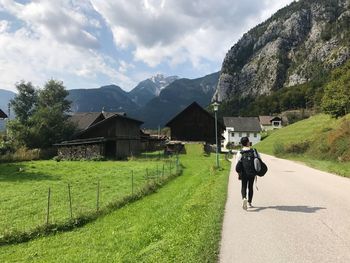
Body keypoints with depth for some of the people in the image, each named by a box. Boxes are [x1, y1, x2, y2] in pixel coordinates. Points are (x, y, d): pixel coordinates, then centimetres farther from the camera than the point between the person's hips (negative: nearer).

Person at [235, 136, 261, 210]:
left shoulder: (239, 153, -7)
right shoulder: (254, 151, -4)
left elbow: (237, 165, -8)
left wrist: (239, 173, 5)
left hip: (244, 174, -1)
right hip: (252, 173, 1)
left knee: (243, 187, 11)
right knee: (250, 187, 16)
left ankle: (244, 198, -16)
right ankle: (249, 203, 23)